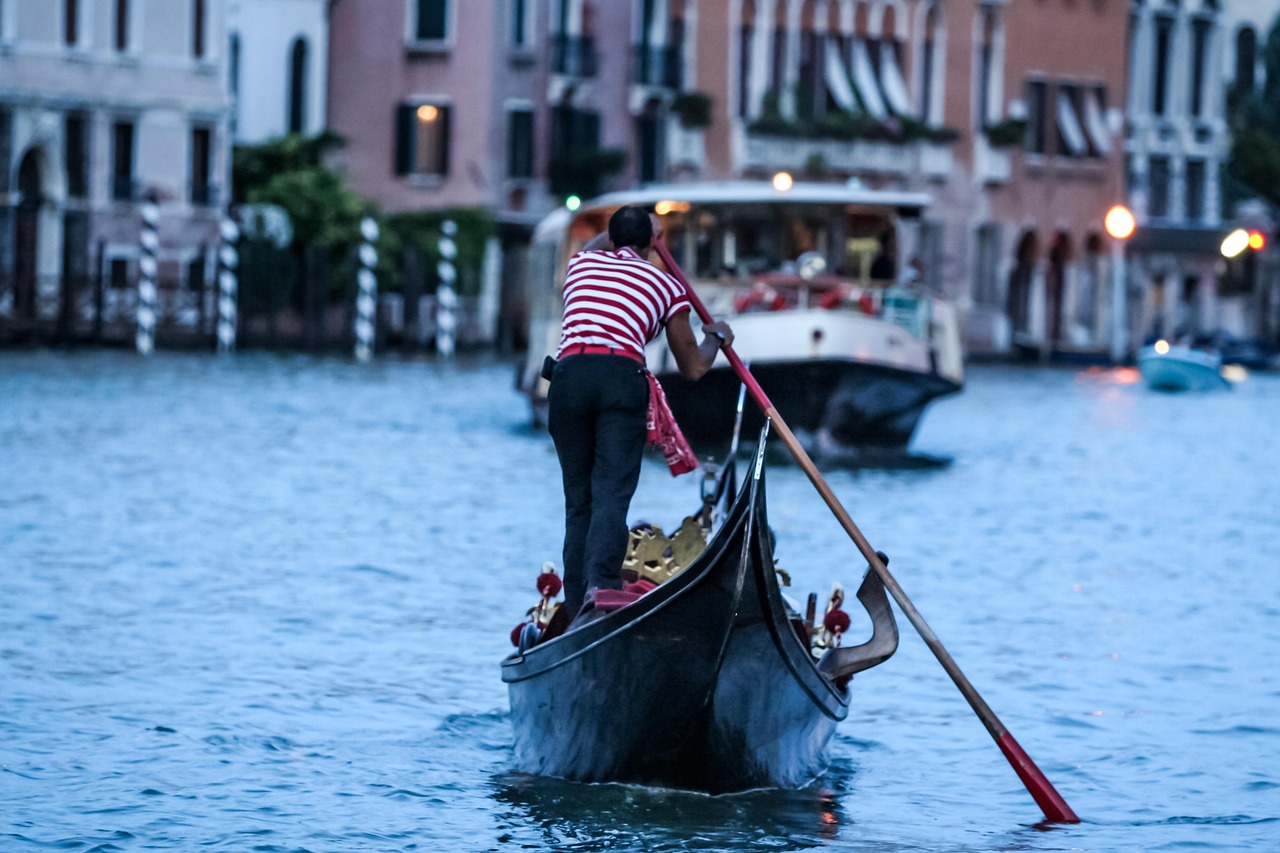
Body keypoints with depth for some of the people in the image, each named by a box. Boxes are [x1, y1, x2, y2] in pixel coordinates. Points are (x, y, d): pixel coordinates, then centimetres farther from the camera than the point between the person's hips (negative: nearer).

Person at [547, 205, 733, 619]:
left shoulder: (581, 264, 27)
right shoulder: (666, 286, 20)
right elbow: (693, 367, 28)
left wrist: (623, 230, 72)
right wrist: (717, 338, 47)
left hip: (568, 375, 3)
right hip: (622, 376, -2)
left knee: (578, 498, 10)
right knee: (612, 492, -11)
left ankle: (577, 605, 5)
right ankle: (601, 581, -35)